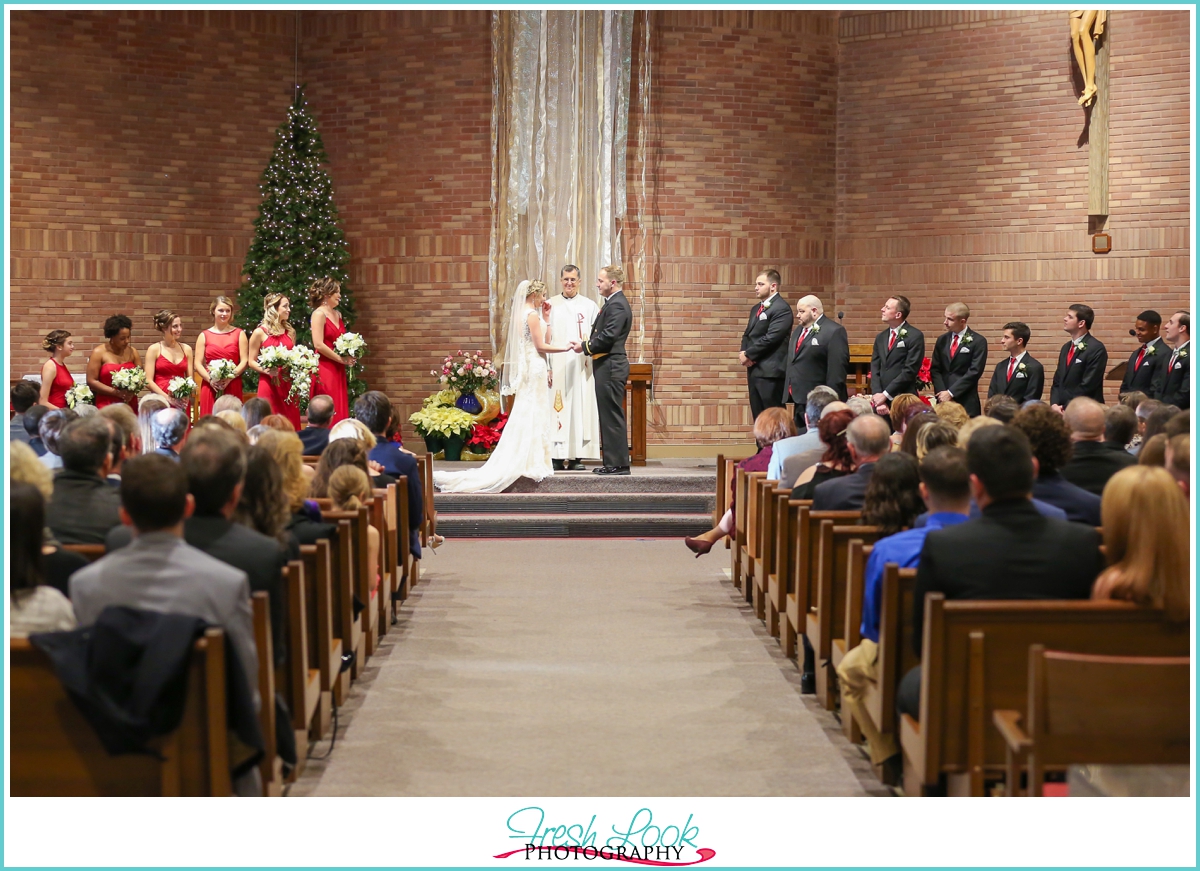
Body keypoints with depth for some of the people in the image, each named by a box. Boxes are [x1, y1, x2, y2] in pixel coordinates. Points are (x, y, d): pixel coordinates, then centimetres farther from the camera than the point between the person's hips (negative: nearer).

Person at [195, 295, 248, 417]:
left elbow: (245, 361, 2)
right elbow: (198, 364, 5)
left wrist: (230, 377, -11)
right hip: (210, 387, 1)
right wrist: (210, 379, -12)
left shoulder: (239, 334, 10)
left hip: (233, 387, 0)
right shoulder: (204, 336, 11)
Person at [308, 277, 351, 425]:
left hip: (338, 370, 8)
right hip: (324, 369, -8)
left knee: (340, 411, 6)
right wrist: (341, 359, -13)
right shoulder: (319, 314, -8)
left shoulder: (337, 314, 15)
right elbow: (318, 345, -17)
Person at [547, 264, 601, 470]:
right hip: (557, 366, 0)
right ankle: (558, 457, -2)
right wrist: (546, 366, -4)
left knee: (581, 406, -2)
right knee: (557, 408, -4)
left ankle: (577, 457, 1)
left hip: (581, 367, 0)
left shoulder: (590, 306, 10)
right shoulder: (551, 304, 10)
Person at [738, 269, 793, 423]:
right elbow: (747, 335, 21)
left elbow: (771, 338, -19)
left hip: (770, 371, -9)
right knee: (758, 420, 10)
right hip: (754, 370, 9)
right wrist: (744, 353, -1)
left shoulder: (781, 308, -10)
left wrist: (748, 354, -10)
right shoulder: (756, 309, 20)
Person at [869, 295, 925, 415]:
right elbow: (875, 369, 9)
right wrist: (877, 395, -6)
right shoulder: (880, 338, 15)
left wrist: (886, 394, -12)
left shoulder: (915, 336, -5)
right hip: (881, 403, 5)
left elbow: (910, 370, -11)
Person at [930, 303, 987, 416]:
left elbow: (974, 372, -10)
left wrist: (950, 393, -13)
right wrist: (942, 393, -5)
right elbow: (935, 369, 11)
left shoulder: (978, 341, -3)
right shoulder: (942, 340, 13)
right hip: (943, 400, 4)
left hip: (966, 402, -4)